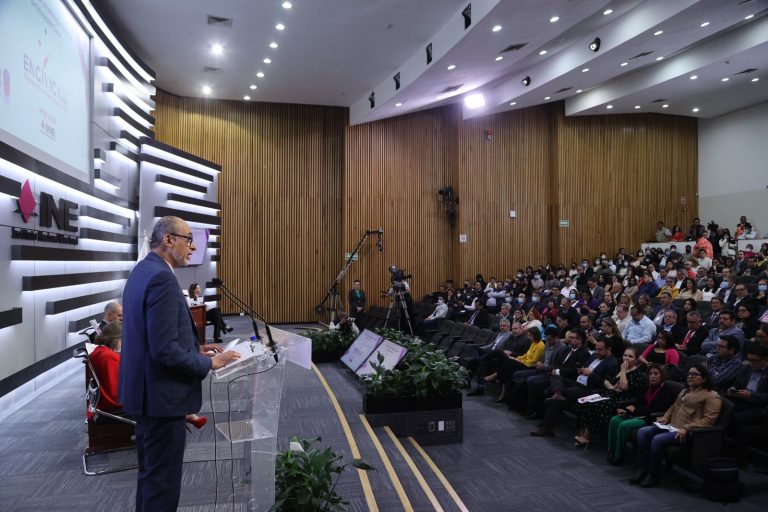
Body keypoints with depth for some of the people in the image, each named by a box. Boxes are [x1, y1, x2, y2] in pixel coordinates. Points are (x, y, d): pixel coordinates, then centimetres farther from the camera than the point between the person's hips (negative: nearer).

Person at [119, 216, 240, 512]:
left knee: (150, 475, 23)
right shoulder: (162, 278, -22)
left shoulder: (142, 271, 9)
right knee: (163, 481, 3)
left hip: (145, 390, 11)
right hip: (161, 395, -10)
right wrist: (209, 363, -14)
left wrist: (195, 350, 11)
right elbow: (165, 351, -27)